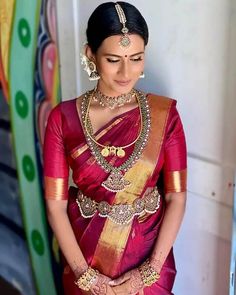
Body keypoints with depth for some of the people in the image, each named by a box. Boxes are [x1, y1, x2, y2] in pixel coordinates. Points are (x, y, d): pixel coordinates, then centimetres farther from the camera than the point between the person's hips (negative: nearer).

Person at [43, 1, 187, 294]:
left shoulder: (164, 113, -10)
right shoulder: (63, 118, -11)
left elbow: (176, 197, -9)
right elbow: (55, 204, -9)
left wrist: (149, 271, -13)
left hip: (148, 254, 1)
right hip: (86, 255, 0)